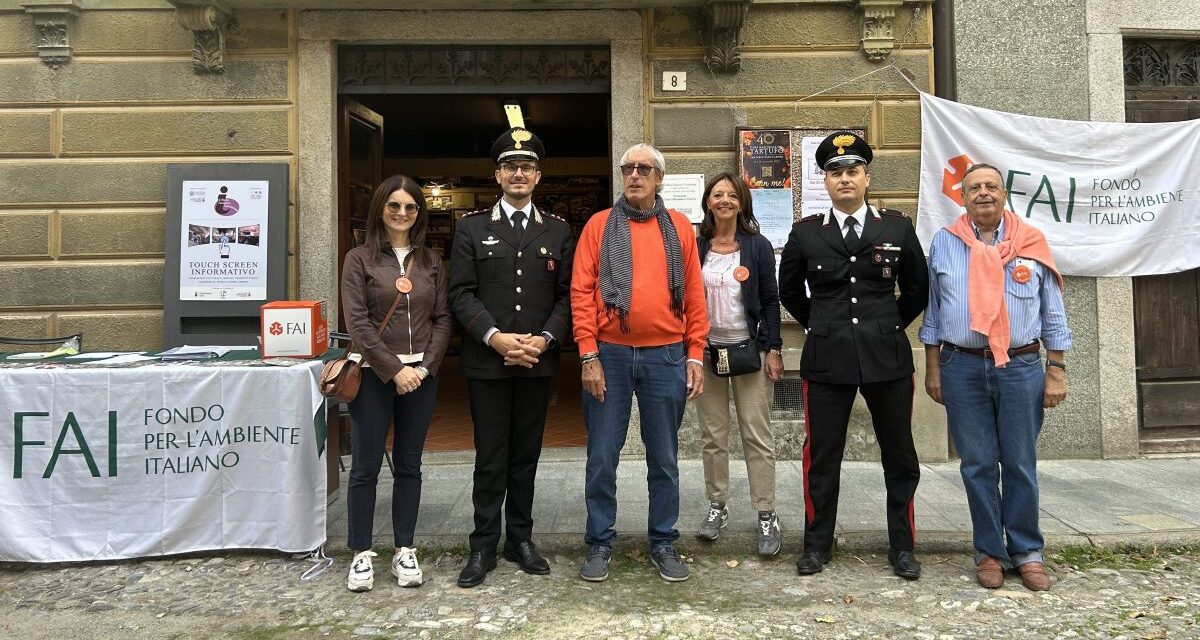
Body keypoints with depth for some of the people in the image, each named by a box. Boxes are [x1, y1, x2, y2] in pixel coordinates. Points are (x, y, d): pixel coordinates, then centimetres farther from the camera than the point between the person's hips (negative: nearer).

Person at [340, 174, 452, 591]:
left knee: (409, 466, 10)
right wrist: (393, 369, -13)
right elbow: (357, 322, -8)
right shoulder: (360, 259, 0)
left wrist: (425, 366, -7)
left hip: (421, 376, 3)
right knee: (365, 467, 2)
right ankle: (362, 554, 14)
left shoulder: (430, 262, 9)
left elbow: (442, 318, 7)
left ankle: (405, 551, 19)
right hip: (374, 376, -3)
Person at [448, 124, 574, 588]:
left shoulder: (558, 231, 10)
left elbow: (567, 294, 5)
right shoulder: (471, 228, 5)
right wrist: (495, 338, -15)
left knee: (526, 455, 11)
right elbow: (461, 293, -2)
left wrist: (545, 339, -10)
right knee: (490, 458, 3)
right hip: (487, 362, -2)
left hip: (538, 362, 2)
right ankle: (483, 545, 15)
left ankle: (520, 538, 23)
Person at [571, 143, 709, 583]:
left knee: (664, 457, 10)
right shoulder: (599, 225, 3)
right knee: (602, 457, 6)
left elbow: (694, 295, 7)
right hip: (609, 355, -1)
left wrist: (695, 355, 2)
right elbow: (581, 292, -2)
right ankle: (600, 542, 22)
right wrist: (588, 356, -8)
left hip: (666, 356, 1)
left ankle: (663, 541, 25)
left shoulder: (679, 227, 7)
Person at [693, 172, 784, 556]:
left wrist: (773, 349, -5)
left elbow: (770, 301, 1)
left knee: (757, 435, -2)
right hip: (705, 350, 2)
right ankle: (717, 507, 20)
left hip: (748, 349, -2)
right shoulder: (695, 247, 5)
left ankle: (767, 516, 6)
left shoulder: (758, 246, 1)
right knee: (713, 435, 8)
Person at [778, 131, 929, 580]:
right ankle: (817, 545, 19)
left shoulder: (898, 228, 4)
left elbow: (917, 289, 14)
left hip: (888, 356, 1)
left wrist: (889, 326, 12)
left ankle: (902, 547, 22)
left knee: (900, 456, 8)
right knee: (821, 456, 5)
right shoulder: (805, 233, 4)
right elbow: (789, 292, 16)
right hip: (827, 358, 0)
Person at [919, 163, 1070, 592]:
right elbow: (933, 309, 9)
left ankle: (1027, 552, 19)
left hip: (1021, 367, 0)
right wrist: (932, 369, 5)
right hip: (963, 368, 0)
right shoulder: (944, 243, 6)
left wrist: (1056, 371, 3)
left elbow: (1053, 312, 8)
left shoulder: (1031, 241, 5)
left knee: (1020, 464, 6)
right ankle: (989, 552, 18)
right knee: (978, 465, 6)